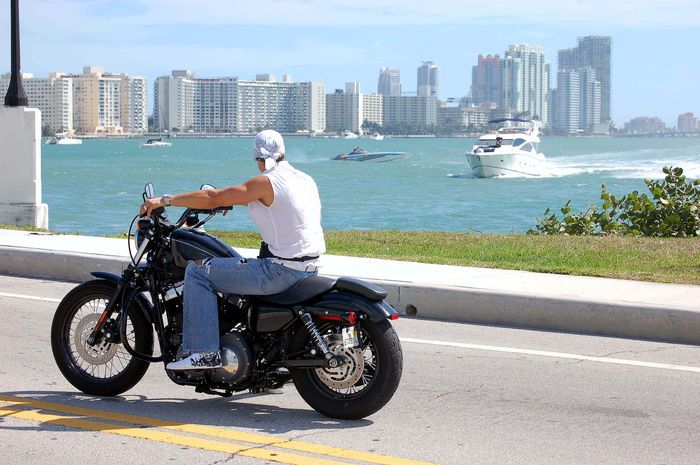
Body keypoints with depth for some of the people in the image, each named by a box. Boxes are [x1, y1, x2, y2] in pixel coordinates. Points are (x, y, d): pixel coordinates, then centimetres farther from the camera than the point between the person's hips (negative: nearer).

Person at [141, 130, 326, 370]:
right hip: (310, 267, 9)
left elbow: (213, 198, -12)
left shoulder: (266, 183, -12)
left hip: (281, 270, -9)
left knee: (198, 272, -2)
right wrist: (232, 200, 36)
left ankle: (204, 351, -10)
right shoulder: (306, 180, 11)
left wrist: (164, 200, -5)